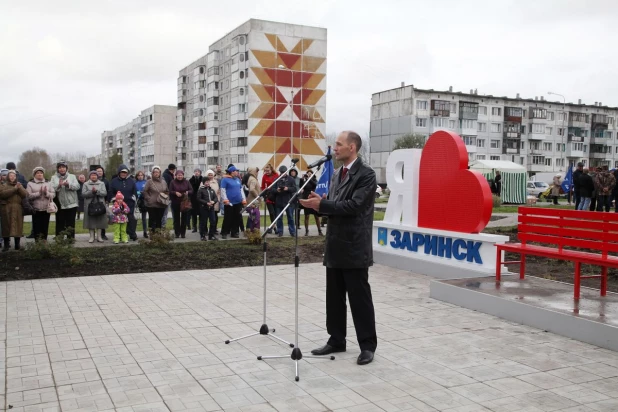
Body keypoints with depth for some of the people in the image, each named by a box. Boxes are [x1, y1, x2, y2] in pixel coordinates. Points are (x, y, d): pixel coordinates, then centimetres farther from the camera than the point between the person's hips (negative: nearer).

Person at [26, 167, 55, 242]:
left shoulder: (48, 183, 12)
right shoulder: (30, 183, 4)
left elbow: (53, 194, 3)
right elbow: (29, 195, -9)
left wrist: (46, 193, -14)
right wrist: (39, 193, -18)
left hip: (46, 209, 2)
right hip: (36, 209, -2)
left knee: (45, 227, 5)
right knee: (37, 227, -3)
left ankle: (44, 241, 13)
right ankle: (37, 242, 3)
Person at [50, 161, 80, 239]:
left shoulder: (72, 176, 10)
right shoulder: (54, 178, 8)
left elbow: (77, 186, -5)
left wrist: (68, 184, -22)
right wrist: (58, 185, -24)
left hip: (71, 204, 1)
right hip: (59, 205, 0)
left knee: (71, 224, 4)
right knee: (60, 224, 2)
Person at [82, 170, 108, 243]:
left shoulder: (102, 184, 11)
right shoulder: (86, 184, 8)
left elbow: (104, 193, -3)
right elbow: (83, 194, -5)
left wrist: (97, 191, -17)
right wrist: (91, 192, -18)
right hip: (89, 205, -1)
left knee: (100, 221, 1)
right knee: (91, 221, -1)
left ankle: (99, 236, 8)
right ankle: (92, 236, 6)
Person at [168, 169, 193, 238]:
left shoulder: (187, 182, 5)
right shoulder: (173, 182, 1)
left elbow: (191, 190, 3)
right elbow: (170, 192, -2)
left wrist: (188, 192, -18)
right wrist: (175, 193, -21)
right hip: (175, 203, -1)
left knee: (184, 218, 3)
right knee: (176, 219, 4)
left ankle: (183, 233, 11)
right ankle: (177, 233, 12)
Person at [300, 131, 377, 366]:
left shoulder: (366, 174, -11)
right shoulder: (337, 174, 15)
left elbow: (354, 206, -21)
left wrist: (322, 204, -22)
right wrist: (318, 204, -4)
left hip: (355, 248, -8)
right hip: (335, 246, 8)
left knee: (360, 298, 0)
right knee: (334, 298, 13)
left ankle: (367, 345, 11)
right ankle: (336, 341, 25)